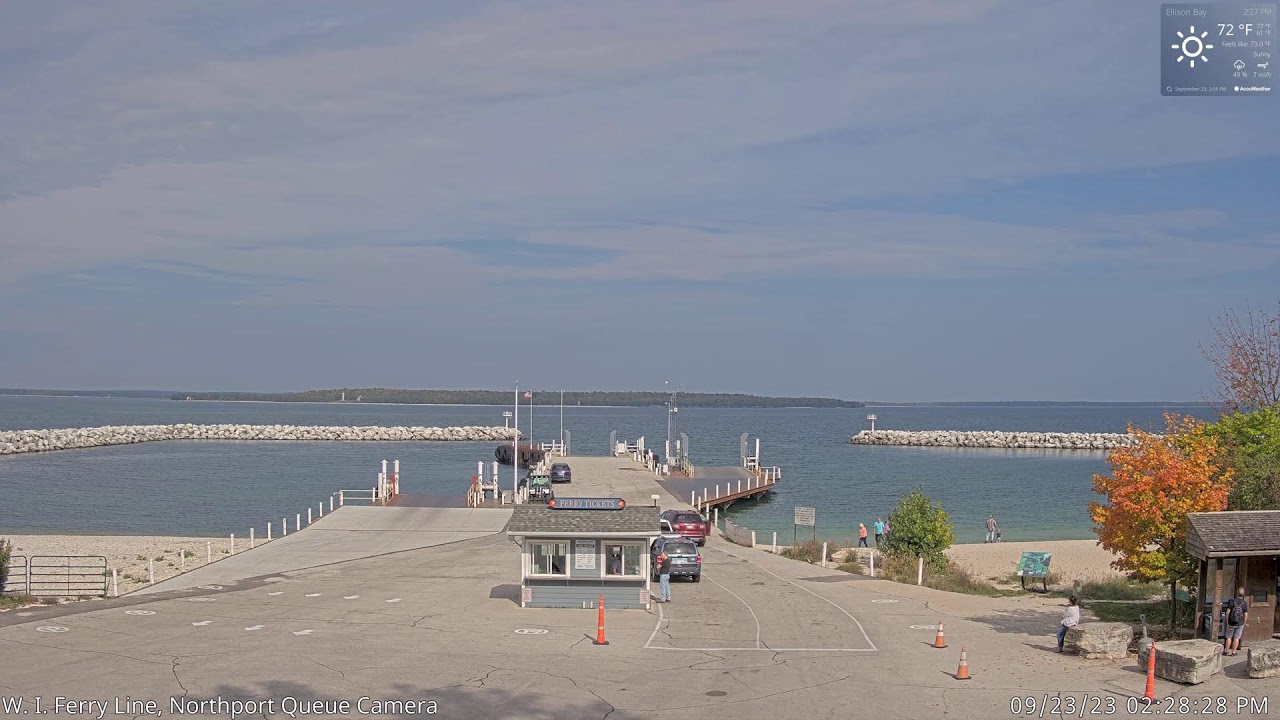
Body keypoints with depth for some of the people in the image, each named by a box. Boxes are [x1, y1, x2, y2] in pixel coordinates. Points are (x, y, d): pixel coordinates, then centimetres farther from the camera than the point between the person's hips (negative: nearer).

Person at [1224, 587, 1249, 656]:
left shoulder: (1231, 601, -14)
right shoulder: (1245, 604, -10)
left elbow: (1228, 612, -12)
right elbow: (1246, 615, -8)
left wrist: (1227, 621, 0)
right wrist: (1244, 623, 7)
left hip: (1231, 623, -1)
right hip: (1240, 623, 1)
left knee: (1228, 637, 12)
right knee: (1236, 638, 9)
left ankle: (1226, 651, 16)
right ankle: (1234, 652, 12)